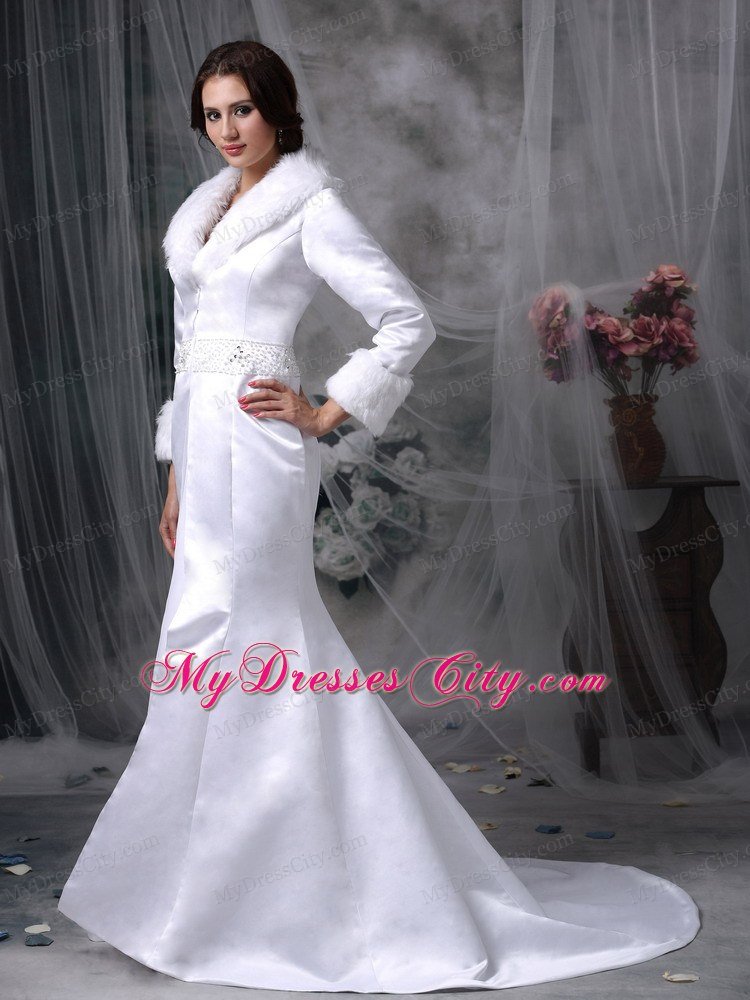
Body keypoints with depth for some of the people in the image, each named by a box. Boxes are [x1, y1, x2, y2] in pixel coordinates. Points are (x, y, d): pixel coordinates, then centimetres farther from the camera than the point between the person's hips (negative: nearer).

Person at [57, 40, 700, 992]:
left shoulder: (311, 208, -6)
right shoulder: (205, 208, 17)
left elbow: (407, 321, -8)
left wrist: (326, 410, -10)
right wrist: (177, 476, 18)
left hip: (255, 449, -9)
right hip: (205, 447, 9)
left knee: (215, 656, -5)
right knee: (282, 652, 11)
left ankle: (199, 903, 9)